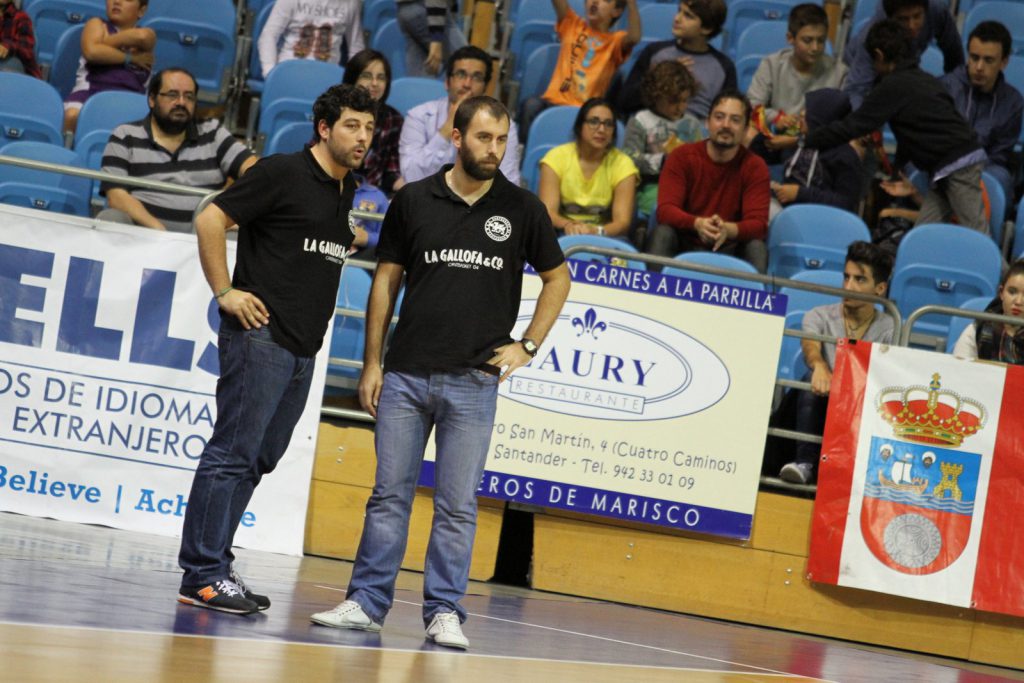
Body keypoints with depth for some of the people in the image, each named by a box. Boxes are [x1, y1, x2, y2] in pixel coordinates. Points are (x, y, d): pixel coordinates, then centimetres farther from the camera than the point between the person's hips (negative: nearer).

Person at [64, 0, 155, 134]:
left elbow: (142, 36, -4)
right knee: (72, 116, -34)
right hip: (92, 88, 0)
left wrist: (105, 42, 1)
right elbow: (91, 51, -3)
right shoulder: (97, 25, 19)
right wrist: (130, 59, 3)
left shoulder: (148, 34, 23)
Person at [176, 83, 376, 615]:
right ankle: (202, 576, -8)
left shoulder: (345, 190, 17)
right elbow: (210, 220, -10)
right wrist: (225, 292, -11)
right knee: (233, 452, -9)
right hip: (260, 335, -8)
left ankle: (213, 568, 16)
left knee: (257, 460, 10)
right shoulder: (282, 173, -7)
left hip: (303, 347, 8)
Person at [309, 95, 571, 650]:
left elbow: (557, 277, 16)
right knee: (389, 494, 4)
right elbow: (386, 280, 9)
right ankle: (366, 602, 11)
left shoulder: (521, 209, 4)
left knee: (458, 505, 0)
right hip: (405, 374, 1)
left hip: (474, 380, -1)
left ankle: (444, 612, 7)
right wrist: (372, 363, 5)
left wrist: (528, 345, 6)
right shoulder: (413, 200, 4)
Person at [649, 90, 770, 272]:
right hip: (683, 246, 0)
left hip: (728, 249, 0)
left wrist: (728, 230, -38)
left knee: (757, 247, -28)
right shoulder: (681, 157, -4)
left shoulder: (755, 167, -5)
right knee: (662, 233, -28)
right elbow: (665, 209, -14)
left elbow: (758, 224, -14)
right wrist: (697, 223, -37)